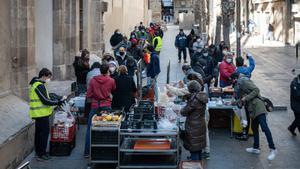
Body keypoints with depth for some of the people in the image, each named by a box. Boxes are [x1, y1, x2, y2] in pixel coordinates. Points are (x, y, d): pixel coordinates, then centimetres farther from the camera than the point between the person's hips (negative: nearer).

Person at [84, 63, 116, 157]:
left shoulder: (93, 80, -4)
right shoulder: (111, 81, -5)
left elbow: (88, 95, -2)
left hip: (95, 106, 0)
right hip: (106, 106, 0)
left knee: (90, 129, 8)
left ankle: (87, 152, 7)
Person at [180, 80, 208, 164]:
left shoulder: (194, 99, -24)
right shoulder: (202, 97, 2)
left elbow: (184, 112, -16)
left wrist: (181, 110, 5)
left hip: (194, 128, -9)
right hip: (201, 126, 9)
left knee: (194, 149, 1)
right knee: (199, 148, 21)